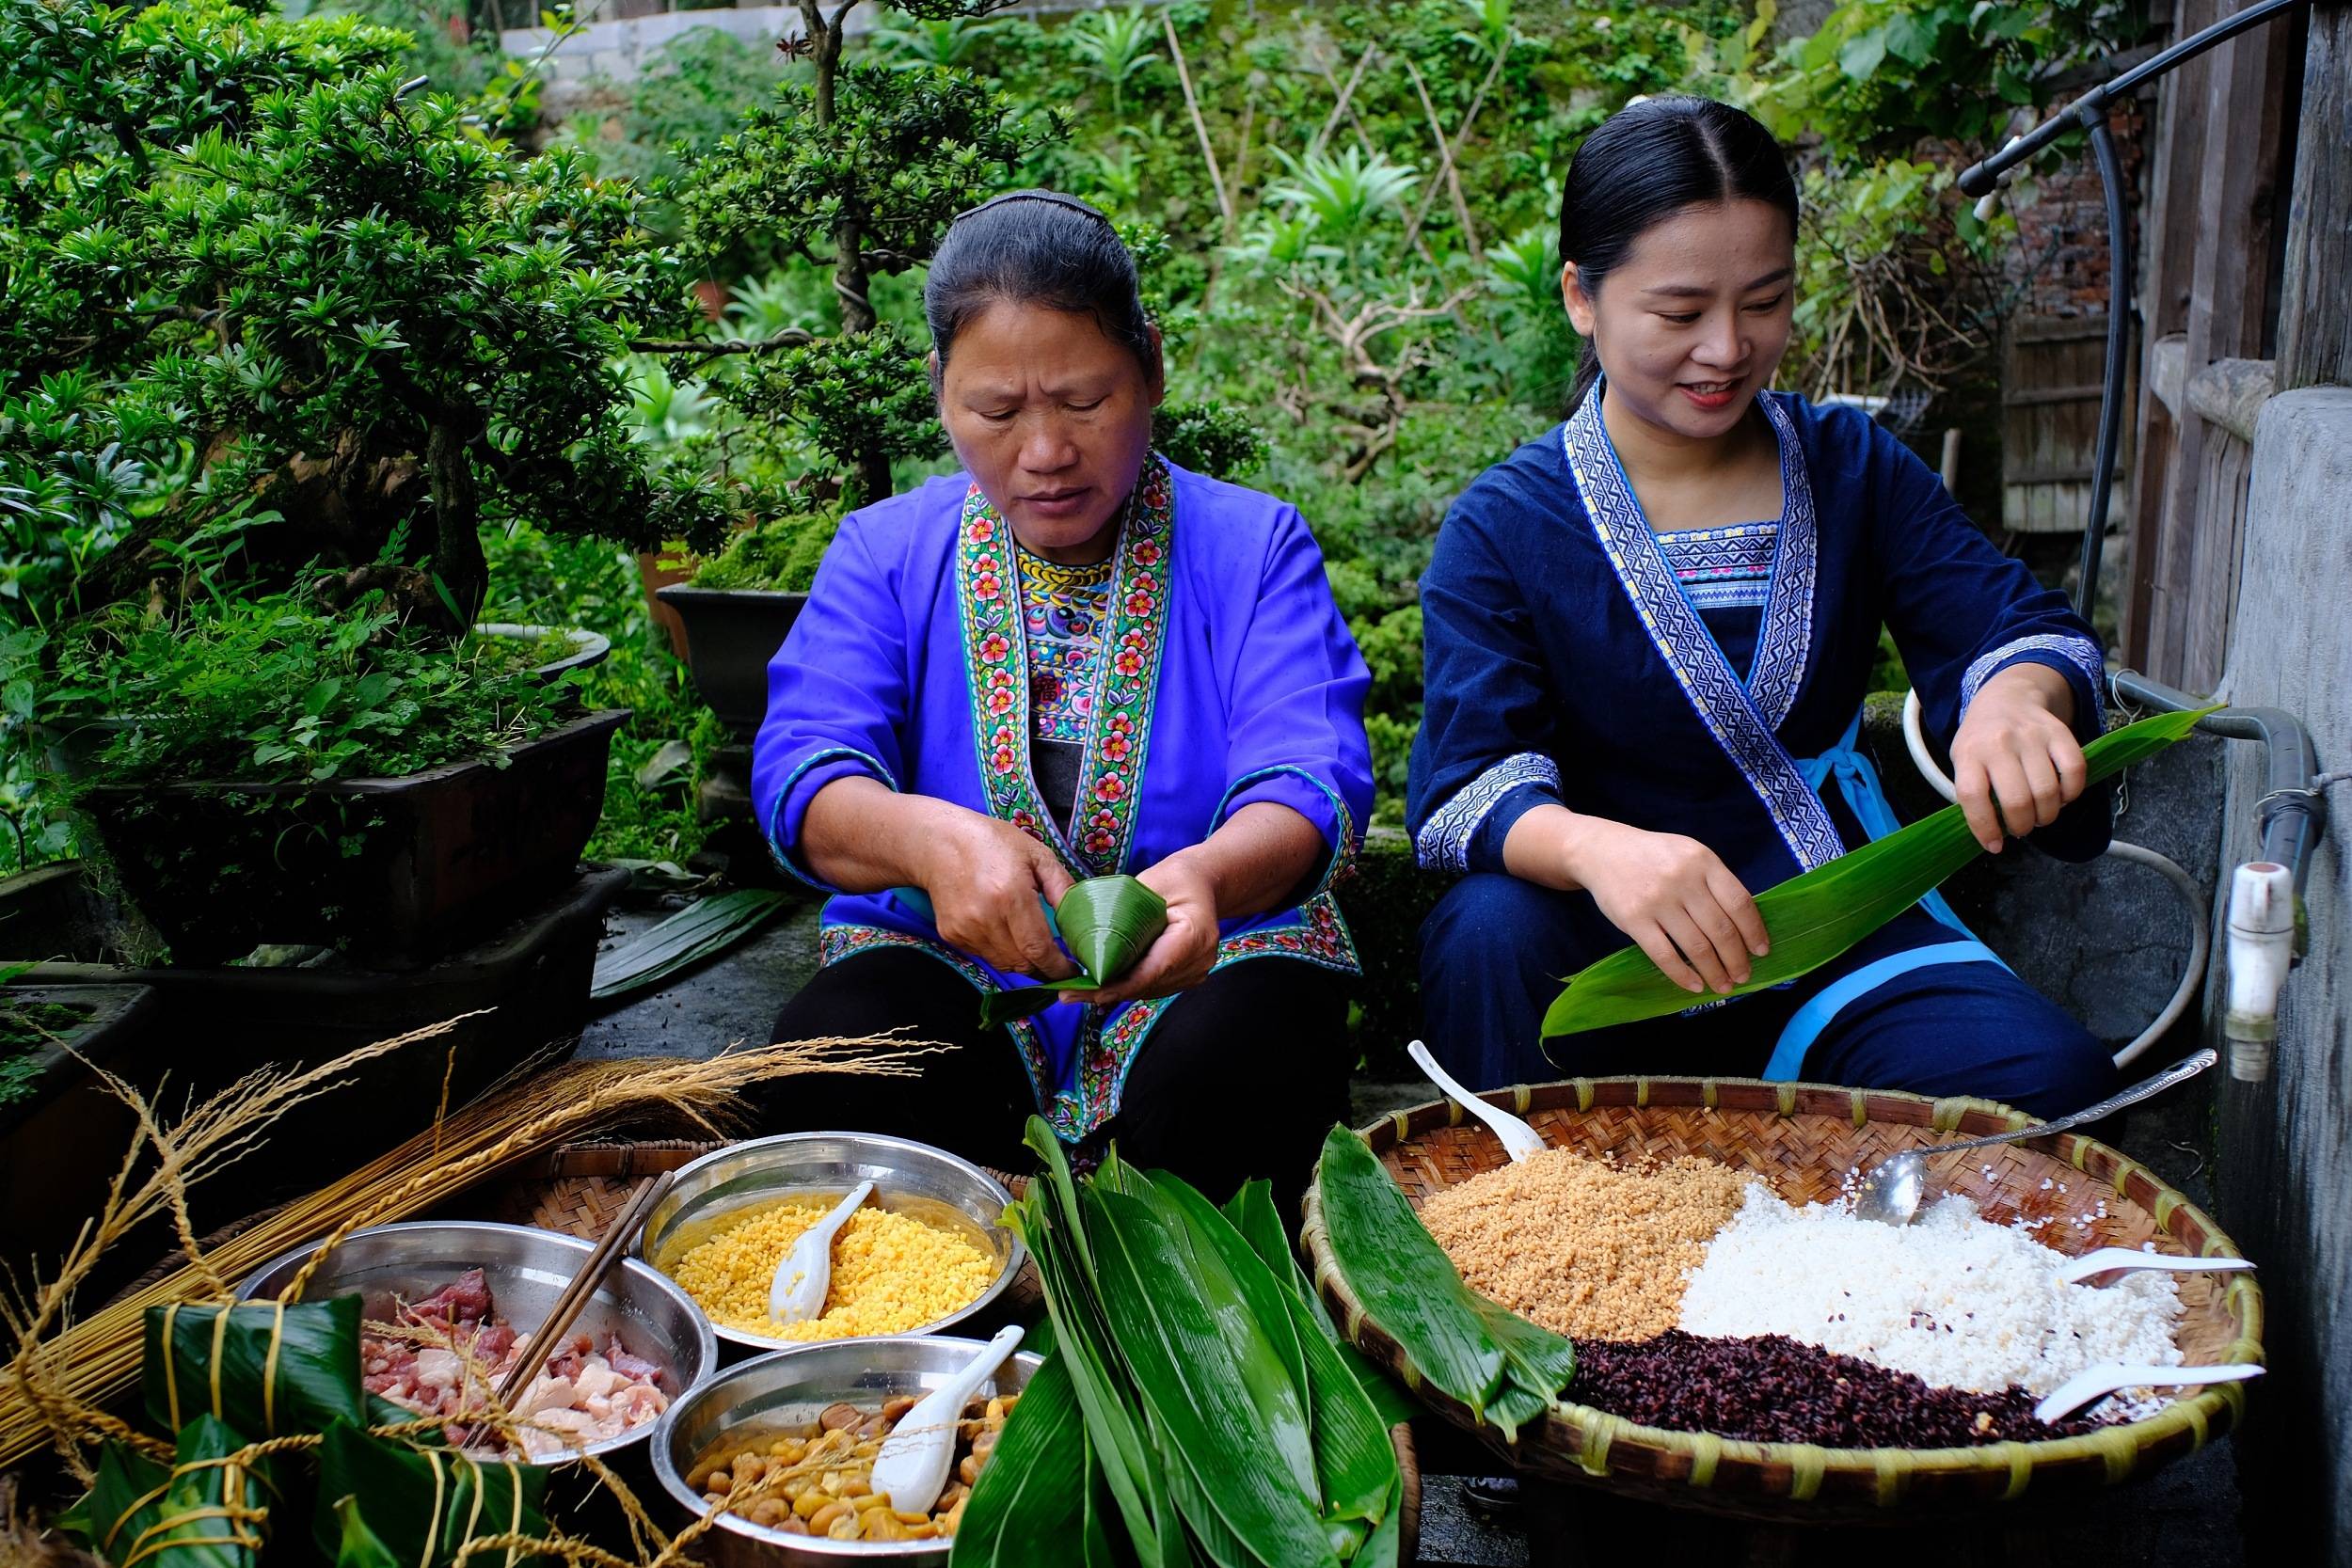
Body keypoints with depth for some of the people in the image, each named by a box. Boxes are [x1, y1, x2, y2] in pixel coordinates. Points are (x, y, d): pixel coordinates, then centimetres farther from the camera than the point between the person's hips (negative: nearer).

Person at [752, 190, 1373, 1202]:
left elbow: (1312, 783, -13)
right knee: (833, 1062, -30)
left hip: (1208, 961, -1)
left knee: (1234, 1077, -34)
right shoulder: (884, 552, 6)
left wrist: (1208, 874, -39)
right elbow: (803, 774, -9)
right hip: (945, 965, 1)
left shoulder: (1256, 545, 2)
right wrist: (930, 838, -35)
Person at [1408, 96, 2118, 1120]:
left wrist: (2017, 693, -28)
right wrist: (1595, 848, -41)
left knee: (2051, 1077, -25)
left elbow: (2017, 626, -1)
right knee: (1489, 930, -35)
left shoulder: (1856, 470, 7)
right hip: (1614, 958, -2)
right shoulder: (1502, 526, -5)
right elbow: (1467, 784, -17)